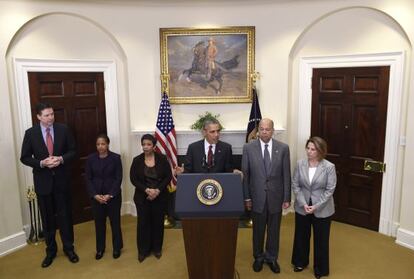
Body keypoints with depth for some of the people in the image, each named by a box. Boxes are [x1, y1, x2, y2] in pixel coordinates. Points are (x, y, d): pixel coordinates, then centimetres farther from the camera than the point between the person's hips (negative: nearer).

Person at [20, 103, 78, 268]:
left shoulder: (63, 129, -4)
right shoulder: (30, 133, -5)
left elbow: (73, 151, 1)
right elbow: (24, 158, -2)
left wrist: (61, 159, -18)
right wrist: (41, 163, -18)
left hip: (61, 179, 0)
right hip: (43, 181, 0)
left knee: (65, 215, 10)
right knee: (47, 218, 12)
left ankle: (68, 248, 27)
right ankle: (51, 250, 29)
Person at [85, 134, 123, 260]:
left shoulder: (115, 158, -7)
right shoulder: (91, 158, -1)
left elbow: (118, 178, -7)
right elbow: (88, 179, 0)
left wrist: (110, 195, -15)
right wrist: (95, 195, -11)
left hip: (113, 196, -2)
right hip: (96, 196, 2)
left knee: (115, 222, 8)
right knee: (99, 223, 11)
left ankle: (117, 248, 25)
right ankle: (100, 249, 28)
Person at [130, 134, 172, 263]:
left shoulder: (162, 159, -5)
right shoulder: (137, 160, -2)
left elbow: (168, 177, -5)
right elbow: (133, 179, -4)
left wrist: (158, 190, -16)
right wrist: (146, 190, -17)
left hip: (160, 197, 0)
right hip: (142, 197, 0)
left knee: (158, 222, 9)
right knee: (143, 223, 6)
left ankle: (157, 248, 26)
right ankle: (143, 250, 21)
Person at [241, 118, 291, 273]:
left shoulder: (283, 148, -4)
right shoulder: (248, 148, -6)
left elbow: (286, 175, -2)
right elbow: (245, 174, -3)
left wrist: (287, 198, -2)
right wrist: (246, 197, -4)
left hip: (276, 197, 1)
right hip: (257, 197, 0)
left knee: (274, 230, 15)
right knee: (258, 230, 15)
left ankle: (272, 258, 35)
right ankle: (258, 257, 36)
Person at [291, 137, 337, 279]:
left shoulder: (329, 167, -13)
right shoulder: (300, 164, -6)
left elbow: (330, 190, -12)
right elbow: (295, 185, -3)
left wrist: (316, 206, -17)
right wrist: (303, 203, -13)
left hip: (322, 210, -2)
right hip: (302, 207, 3)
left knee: (320, 239, 11)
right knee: (301, 236, 17)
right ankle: (300, 262, 40)